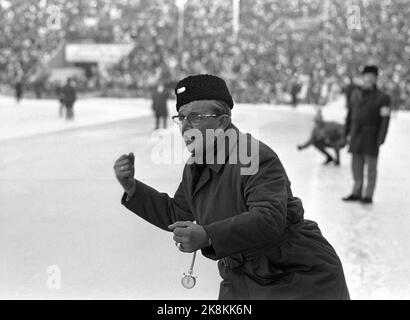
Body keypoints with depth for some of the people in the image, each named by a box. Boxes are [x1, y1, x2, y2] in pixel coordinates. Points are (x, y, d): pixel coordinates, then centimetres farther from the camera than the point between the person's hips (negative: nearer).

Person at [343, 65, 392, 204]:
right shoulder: (356, 94, 9)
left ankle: (368, 195, 6)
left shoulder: (382, 98, -5)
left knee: (371, 165, 0)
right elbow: (350, 114, 14)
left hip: (371, 135, -4)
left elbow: (385, 119, -8)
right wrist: (347, 132, 11)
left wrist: (381, 138, -14)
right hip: (356, 135, 5)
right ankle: (356, 193, 17)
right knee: (356, 164, 8)